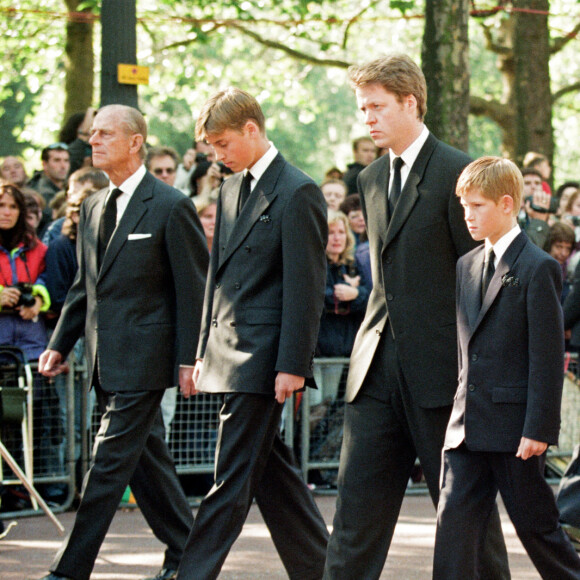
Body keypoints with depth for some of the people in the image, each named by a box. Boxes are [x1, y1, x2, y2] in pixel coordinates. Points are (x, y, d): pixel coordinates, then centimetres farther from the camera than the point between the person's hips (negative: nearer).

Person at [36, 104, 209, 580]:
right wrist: (61, 343, 11)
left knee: (110, 462, -8)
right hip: (107, 360, 8)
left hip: (143, 358, -8)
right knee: (146, 460, 14)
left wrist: (189, 357, -12)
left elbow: (194, 287, -8)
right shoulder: (93, 207, 13)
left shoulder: (171, 207, -8)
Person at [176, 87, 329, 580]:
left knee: (233, 476, -7)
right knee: (271, 473, 12)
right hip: (230, 351, 9)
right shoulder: (231, 190, 16)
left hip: (264, 356, -9)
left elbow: (305, 287, -14)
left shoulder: (298, 193, -10)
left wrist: (292, 366, -17)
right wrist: (204, 352, 18)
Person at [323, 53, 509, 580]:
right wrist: (370, 346, 16)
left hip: (440, 367, -6)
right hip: (379, 368, 6)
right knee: (358, 497, 2)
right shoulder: (371, 180, 14)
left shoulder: (457, 173, -9)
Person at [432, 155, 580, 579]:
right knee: (454, 519, -2)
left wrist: (539, 428, -16)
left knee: (535, 523, 4)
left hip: (515, 425, -6)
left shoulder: (538, 268, -8)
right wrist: (461, 407, 16)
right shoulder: (466, 266, 14)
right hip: (466, 425, 6)